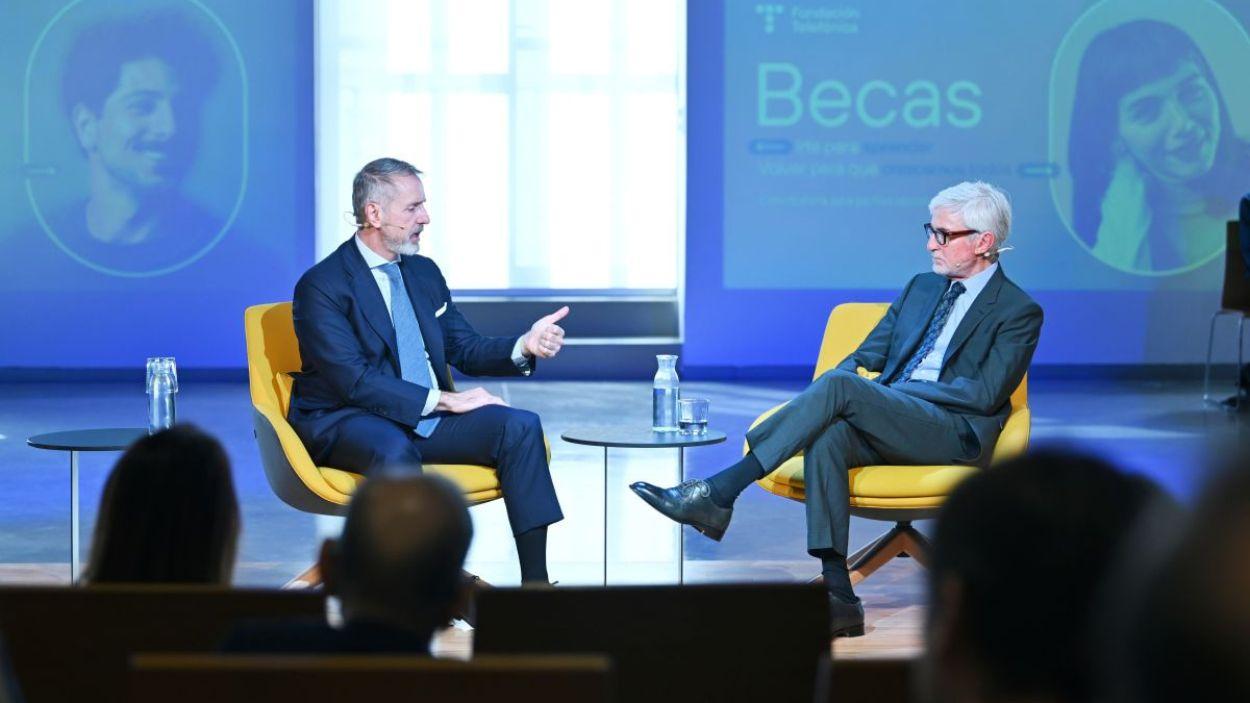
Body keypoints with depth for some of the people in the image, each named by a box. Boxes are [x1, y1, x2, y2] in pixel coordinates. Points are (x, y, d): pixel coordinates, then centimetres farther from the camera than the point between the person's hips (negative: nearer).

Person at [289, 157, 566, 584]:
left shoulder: (425, 272, 13)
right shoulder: (321, 286, -11)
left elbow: (466, 349, 15)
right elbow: (354, 381, -19)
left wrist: (524, 346, -7)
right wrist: (443, 399, -23)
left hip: (427, 418, 7)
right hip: (346, 422, -7)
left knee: (520, 426, -15)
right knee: (394, 452, -41)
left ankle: (535, 582, -19)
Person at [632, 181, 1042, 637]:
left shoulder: (1019, 312, 4)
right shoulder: (922, 288, 24)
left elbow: (984, 394, -9)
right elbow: (864, 357, 20)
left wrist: (893, 388, -11)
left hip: (955, 433, -6)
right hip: (886, 426, 6)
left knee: (841, 386, -30)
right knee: (828, 436, -31)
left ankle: (719, 492, -33)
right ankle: (838, 596, -34)